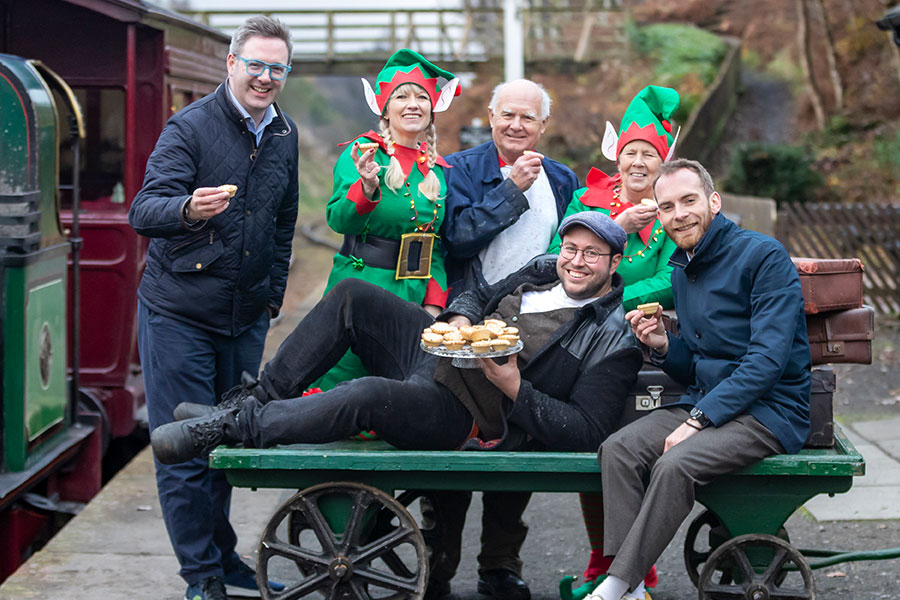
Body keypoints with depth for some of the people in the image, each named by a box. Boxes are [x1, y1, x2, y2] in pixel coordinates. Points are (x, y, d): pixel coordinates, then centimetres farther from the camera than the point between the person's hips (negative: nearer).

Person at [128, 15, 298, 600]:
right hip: (179, 311, -5)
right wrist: (187, 208, -41)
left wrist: (274, 293, 17)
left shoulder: (285, 135, 8)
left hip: (246, 314, 5)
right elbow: (143, 212, -20)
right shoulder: (190, 126, -11)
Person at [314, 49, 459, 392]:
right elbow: (339, 220, -14)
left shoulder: (437, 170, 13)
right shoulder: (363, 153, -2)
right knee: (339, 384, -9)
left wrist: (434, 305, 5)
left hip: (415, 298, 5)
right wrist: (367, 187, -32)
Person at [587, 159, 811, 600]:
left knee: (675, 464, -32)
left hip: (769, 410, -7)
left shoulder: (763, 256, -10)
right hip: (705, 402, 7)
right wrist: (663, 347, -2)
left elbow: (768, 359, -19)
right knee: (618, 448, -18)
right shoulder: (682, 270, 15)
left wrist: (698, 420, -22)